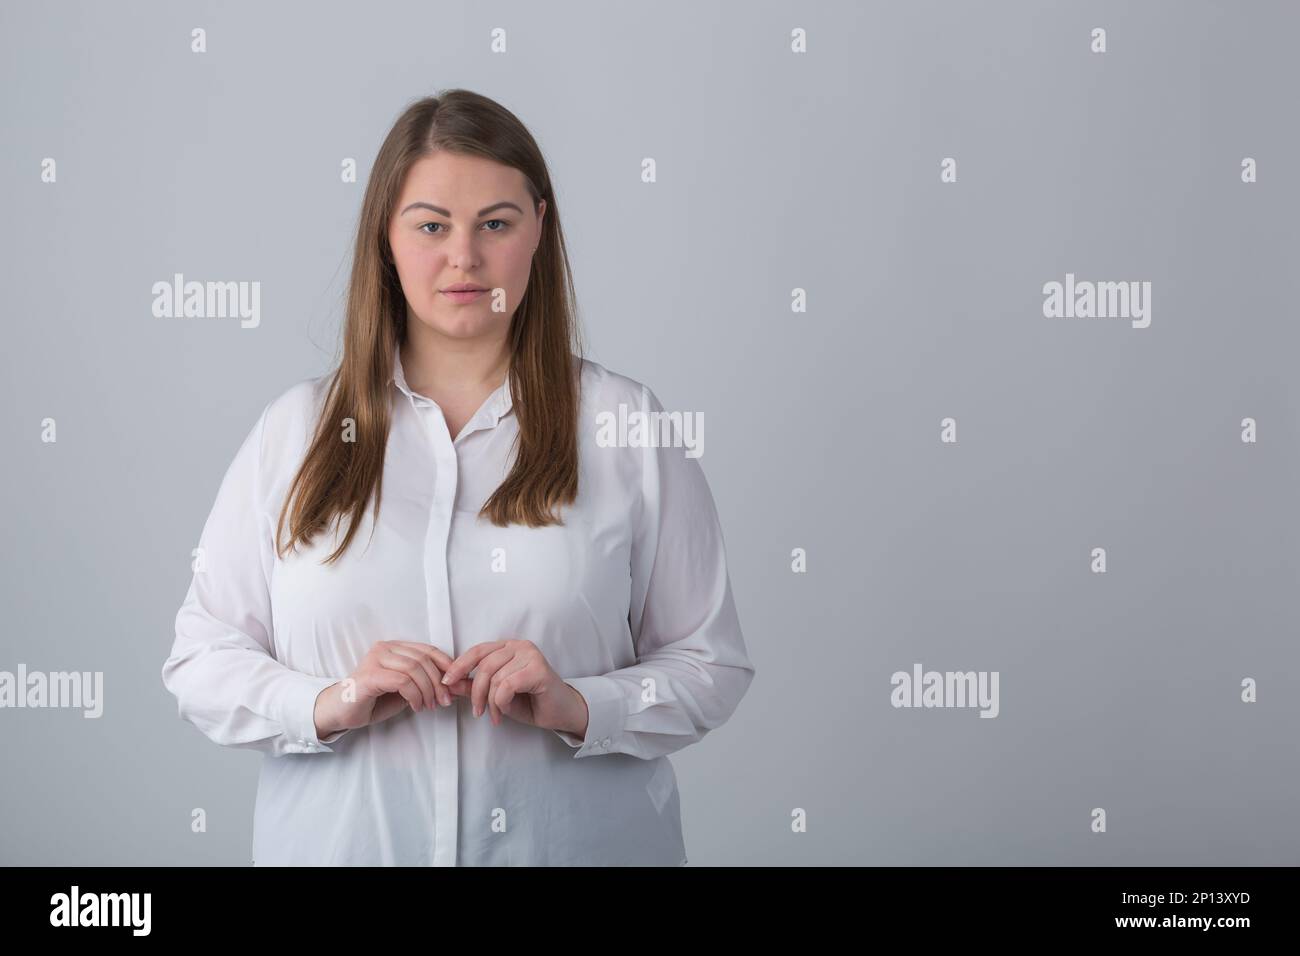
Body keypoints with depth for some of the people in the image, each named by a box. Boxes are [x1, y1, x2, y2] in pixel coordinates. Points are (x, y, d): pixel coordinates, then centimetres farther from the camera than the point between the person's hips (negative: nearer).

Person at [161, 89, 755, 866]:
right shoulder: (295, 431, 1)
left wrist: (580, 708, -19)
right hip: (338, 840, 1)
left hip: (576, 842, -1)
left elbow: (711, 667, -3)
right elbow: (200, 657, 1)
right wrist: (328, 706, -16)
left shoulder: (629, 426, -2)